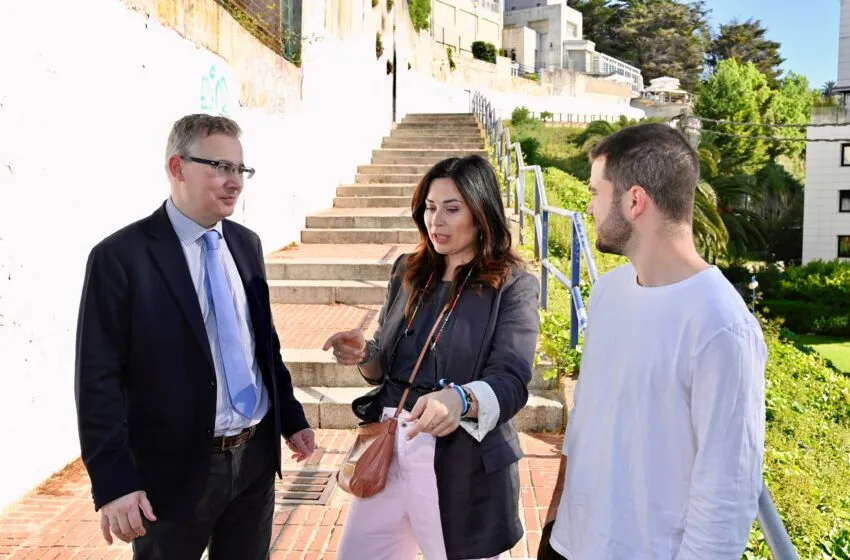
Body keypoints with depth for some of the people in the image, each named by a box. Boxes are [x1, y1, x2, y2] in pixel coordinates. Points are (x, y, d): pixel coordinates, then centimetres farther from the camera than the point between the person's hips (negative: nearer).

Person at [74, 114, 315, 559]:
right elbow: (98, 380, -14)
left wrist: (291, 419, 15)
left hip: (257, 456, 6)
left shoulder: (246, 243, 7)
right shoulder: (120, 257, -13)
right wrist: (114, 482, -17)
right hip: (175, 469, -5)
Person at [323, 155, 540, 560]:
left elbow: (511, 382, -19)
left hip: (462, 464, -5)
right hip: (388, 448, 5)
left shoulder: (513, 287, -9)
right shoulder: (408, 271, 7)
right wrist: (363, 355, -9)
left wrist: (459, 400, -39)